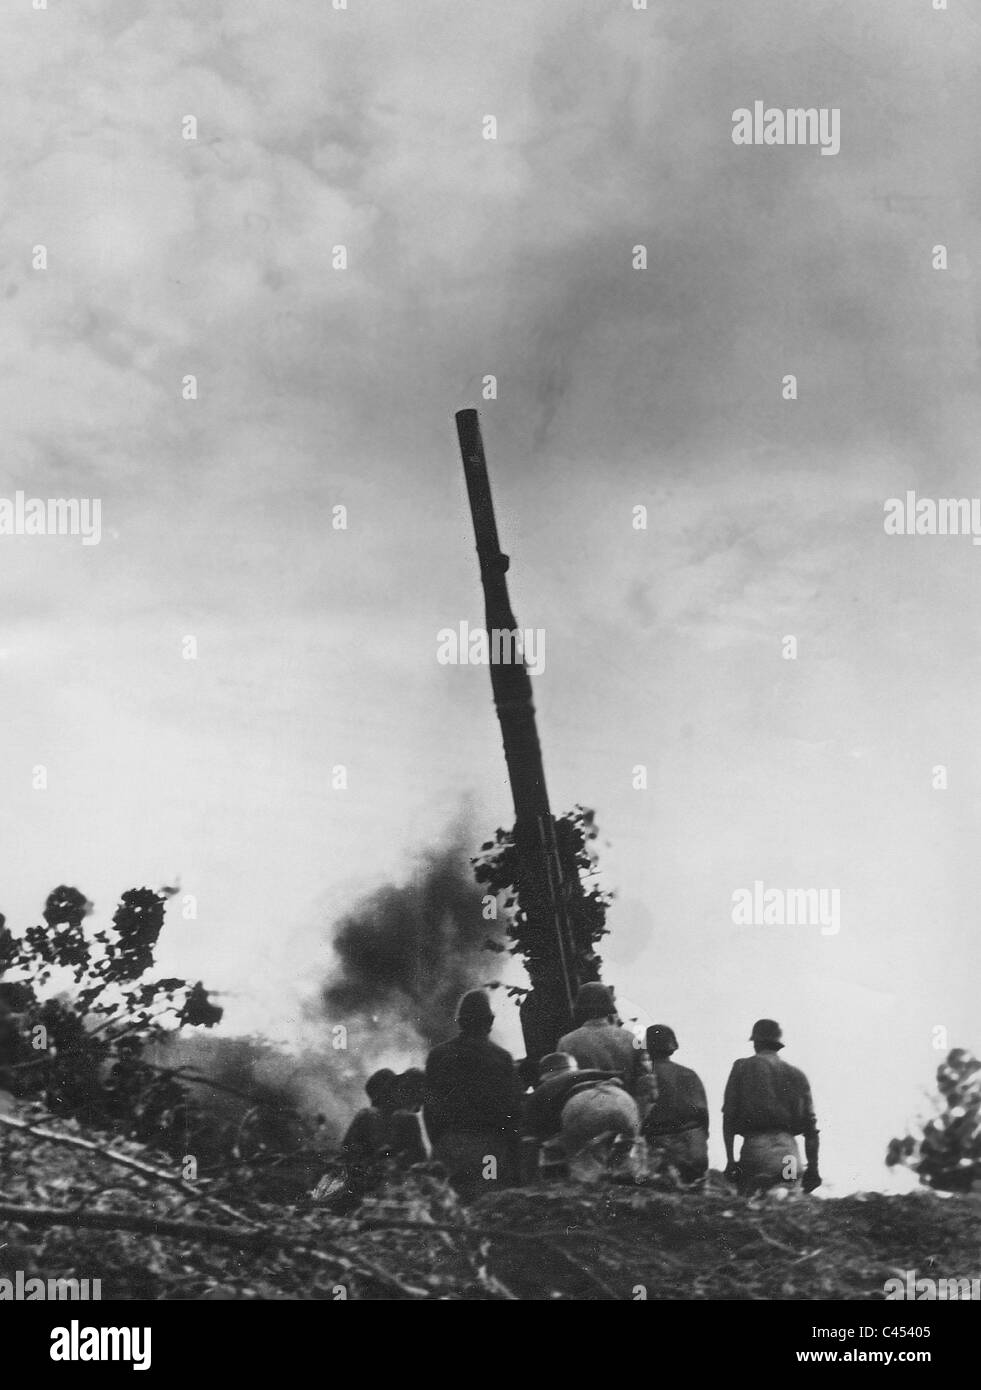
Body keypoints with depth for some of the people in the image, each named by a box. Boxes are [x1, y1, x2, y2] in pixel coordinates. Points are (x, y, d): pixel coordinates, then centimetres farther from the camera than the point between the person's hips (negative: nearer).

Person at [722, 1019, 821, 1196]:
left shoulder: (742, 1067, 9)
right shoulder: (797, 1075, 18)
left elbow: (728, 1115, 1)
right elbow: (810, 1124, 13)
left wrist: (730, 1160, 0)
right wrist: (813, 1168, 15)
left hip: (754, 1144, -3)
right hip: (788, 1147, 3)